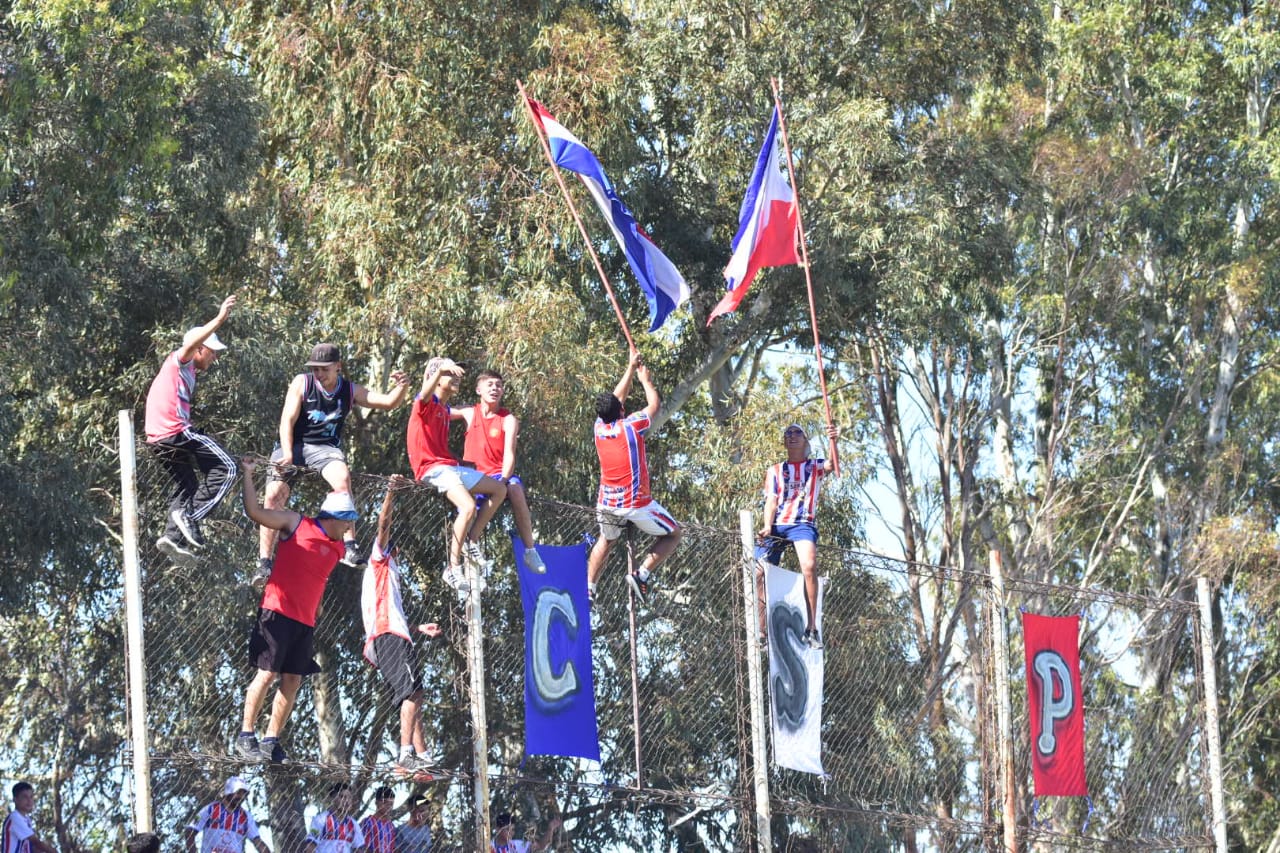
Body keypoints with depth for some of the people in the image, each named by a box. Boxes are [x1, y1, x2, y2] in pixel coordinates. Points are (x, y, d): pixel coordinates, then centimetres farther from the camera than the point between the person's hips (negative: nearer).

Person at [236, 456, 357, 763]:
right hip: (278, 612, -6)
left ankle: (271, 741, 10)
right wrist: (248, 474, -6)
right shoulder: (295, 524, -1)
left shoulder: (337, 548, 15)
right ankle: (245, 736, -1)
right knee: (267, 674, -8)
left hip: (306, 622, 6)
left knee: (292, 681, 3)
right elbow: (254, 511, -3)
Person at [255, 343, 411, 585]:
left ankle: (349, 547, -36)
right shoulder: (302, 383, -2)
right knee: (274, 495, -17)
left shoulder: (351, 390, 4)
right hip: (293, 445, 0)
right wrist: (287, 454, -21)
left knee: (342, 477, -31)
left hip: (325, 448, 0)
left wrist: (401, 388, -23)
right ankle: (264, 562, -13)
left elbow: (388, 402, -1)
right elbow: (288, 420, -7)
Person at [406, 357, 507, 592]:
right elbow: (426, 392, -31)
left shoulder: (445, 410, 21)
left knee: (499, 490, 13)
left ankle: (471, 542, 11)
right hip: (433, 468, -10)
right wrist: (440, 369, -46)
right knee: (469, 507, -30)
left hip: (451, 467, 10)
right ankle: (454, 568, -27)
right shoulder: (427, 403, -5)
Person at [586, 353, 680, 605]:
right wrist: (645, 380, 19)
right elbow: (655, 404, 3)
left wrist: (631, 369, 21)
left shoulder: (599, 427, 1)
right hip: (637, 503, -5)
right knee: (673, 535, 12)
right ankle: (642, 574, -5)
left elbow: (617, 398, 17)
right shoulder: (630, 426, -13)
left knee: (606, 540, 30)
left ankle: (589, 587, 21)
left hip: (607, 503, 5)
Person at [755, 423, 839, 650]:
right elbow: (771, 501, 9)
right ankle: (760, 631, -5)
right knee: (758, 573, -12)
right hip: (776, 525, 3)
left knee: (809, 566, -30)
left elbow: (832, 464, -9)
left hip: (802, 524, -3)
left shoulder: (815, 467, 14)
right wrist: (767, 527, -11)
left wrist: (834, 442, -30)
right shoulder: (775, 471, 20)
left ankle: (811, 629, -30)